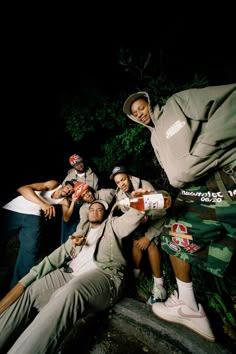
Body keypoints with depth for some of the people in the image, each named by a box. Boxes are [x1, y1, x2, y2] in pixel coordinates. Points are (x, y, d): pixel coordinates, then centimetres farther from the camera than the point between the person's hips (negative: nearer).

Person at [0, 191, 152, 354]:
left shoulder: (112, 224, 16)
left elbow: (133, 218, 0)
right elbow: (59, 255, 20)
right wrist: (23, 282, 12)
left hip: (104, 275, -6)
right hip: (70, 273, 6)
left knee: (68, 294, -35)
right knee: (28, 293, -8)